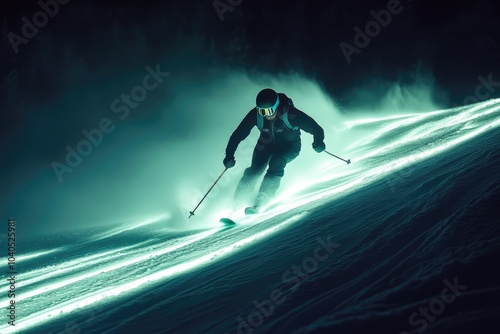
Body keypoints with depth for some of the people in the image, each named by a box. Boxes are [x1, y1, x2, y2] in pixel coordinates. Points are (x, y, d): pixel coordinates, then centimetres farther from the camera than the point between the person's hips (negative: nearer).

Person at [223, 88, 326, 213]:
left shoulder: (290, 114, -33)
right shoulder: (255, 114, -25)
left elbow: (315, 128, -27)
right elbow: (238, 134, -19)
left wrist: (318, 142, -45)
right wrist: (229, 155, -28)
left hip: (289, 146, -2)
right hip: (267, 144, 2)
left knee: (276, 163, -31)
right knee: (255, 170, -19)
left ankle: (260, 203, -28)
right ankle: (236, 204, -8)